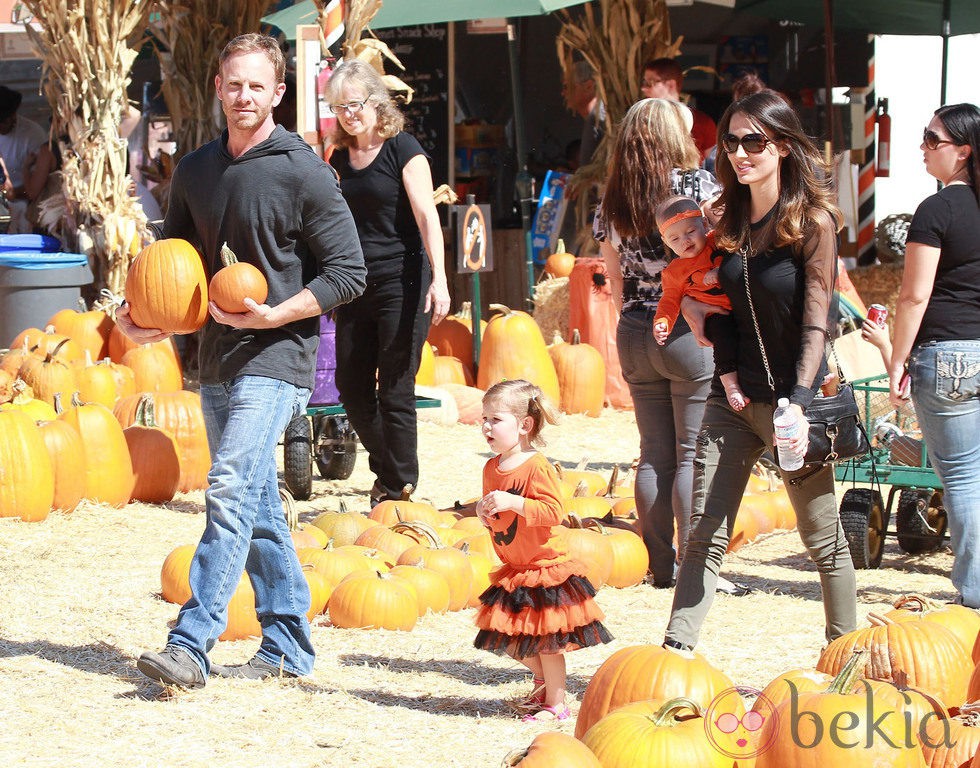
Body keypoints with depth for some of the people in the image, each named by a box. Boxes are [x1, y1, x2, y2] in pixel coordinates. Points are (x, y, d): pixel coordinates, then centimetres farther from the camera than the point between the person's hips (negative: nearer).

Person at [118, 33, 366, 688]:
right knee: (257, 508, 11)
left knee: (231, 493, -18)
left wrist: (273, 316, -18)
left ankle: (191, 645, -23)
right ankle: (288, 646, 19)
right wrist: (142, 312, 2)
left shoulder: (303, 173, -9)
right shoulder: (195, 172, 10)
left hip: (276, 358, -7)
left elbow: (349, 272, -8)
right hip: (218, 360, 7)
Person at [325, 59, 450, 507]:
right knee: (352, 389, 8)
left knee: (394, 393, -4)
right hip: (355, 286, 7)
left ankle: (399, 492, 6)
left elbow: (427, 217, -16)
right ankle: (387, 473, 27)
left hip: (401, 281, -7)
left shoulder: (402, 150, -7)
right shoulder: (340, 159, 11)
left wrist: (439, 280, -26)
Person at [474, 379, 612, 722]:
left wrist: (513, 503, -33)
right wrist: (485, 512, -6)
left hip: (545, 565, -8)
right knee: (514, 638, 14)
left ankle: (556, 703, 9)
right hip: (513, 571, 8)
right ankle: (542, 684, 37)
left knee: (545, 639, -3)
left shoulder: (537, 467, -19)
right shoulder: (492, 468, 5)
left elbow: (554, 511, -26)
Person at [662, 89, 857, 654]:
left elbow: (817, 322, -15)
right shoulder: (731, 220, 7)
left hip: (790, 397, -5)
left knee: (824, 538, 8)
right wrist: (691, 303, 2)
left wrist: (799, 402, -25)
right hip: (733, 396, 5)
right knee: (705, 534, -2)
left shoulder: (813, 221, -11)